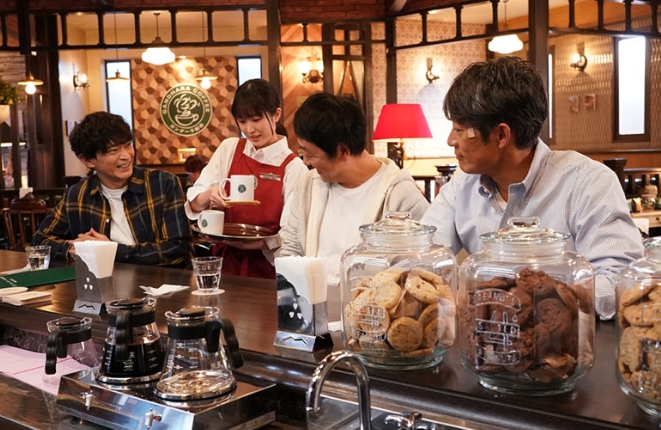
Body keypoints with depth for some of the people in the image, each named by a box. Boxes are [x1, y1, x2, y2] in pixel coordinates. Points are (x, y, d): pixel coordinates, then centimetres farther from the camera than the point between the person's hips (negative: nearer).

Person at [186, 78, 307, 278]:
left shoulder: (293, 167, -5)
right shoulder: (229, 149, 6)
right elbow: (194, 203, 6)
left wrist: (247, 242, -21)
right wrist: (209, 194, -15)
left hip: (268, 268, -2)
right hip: (227, 262, 3)